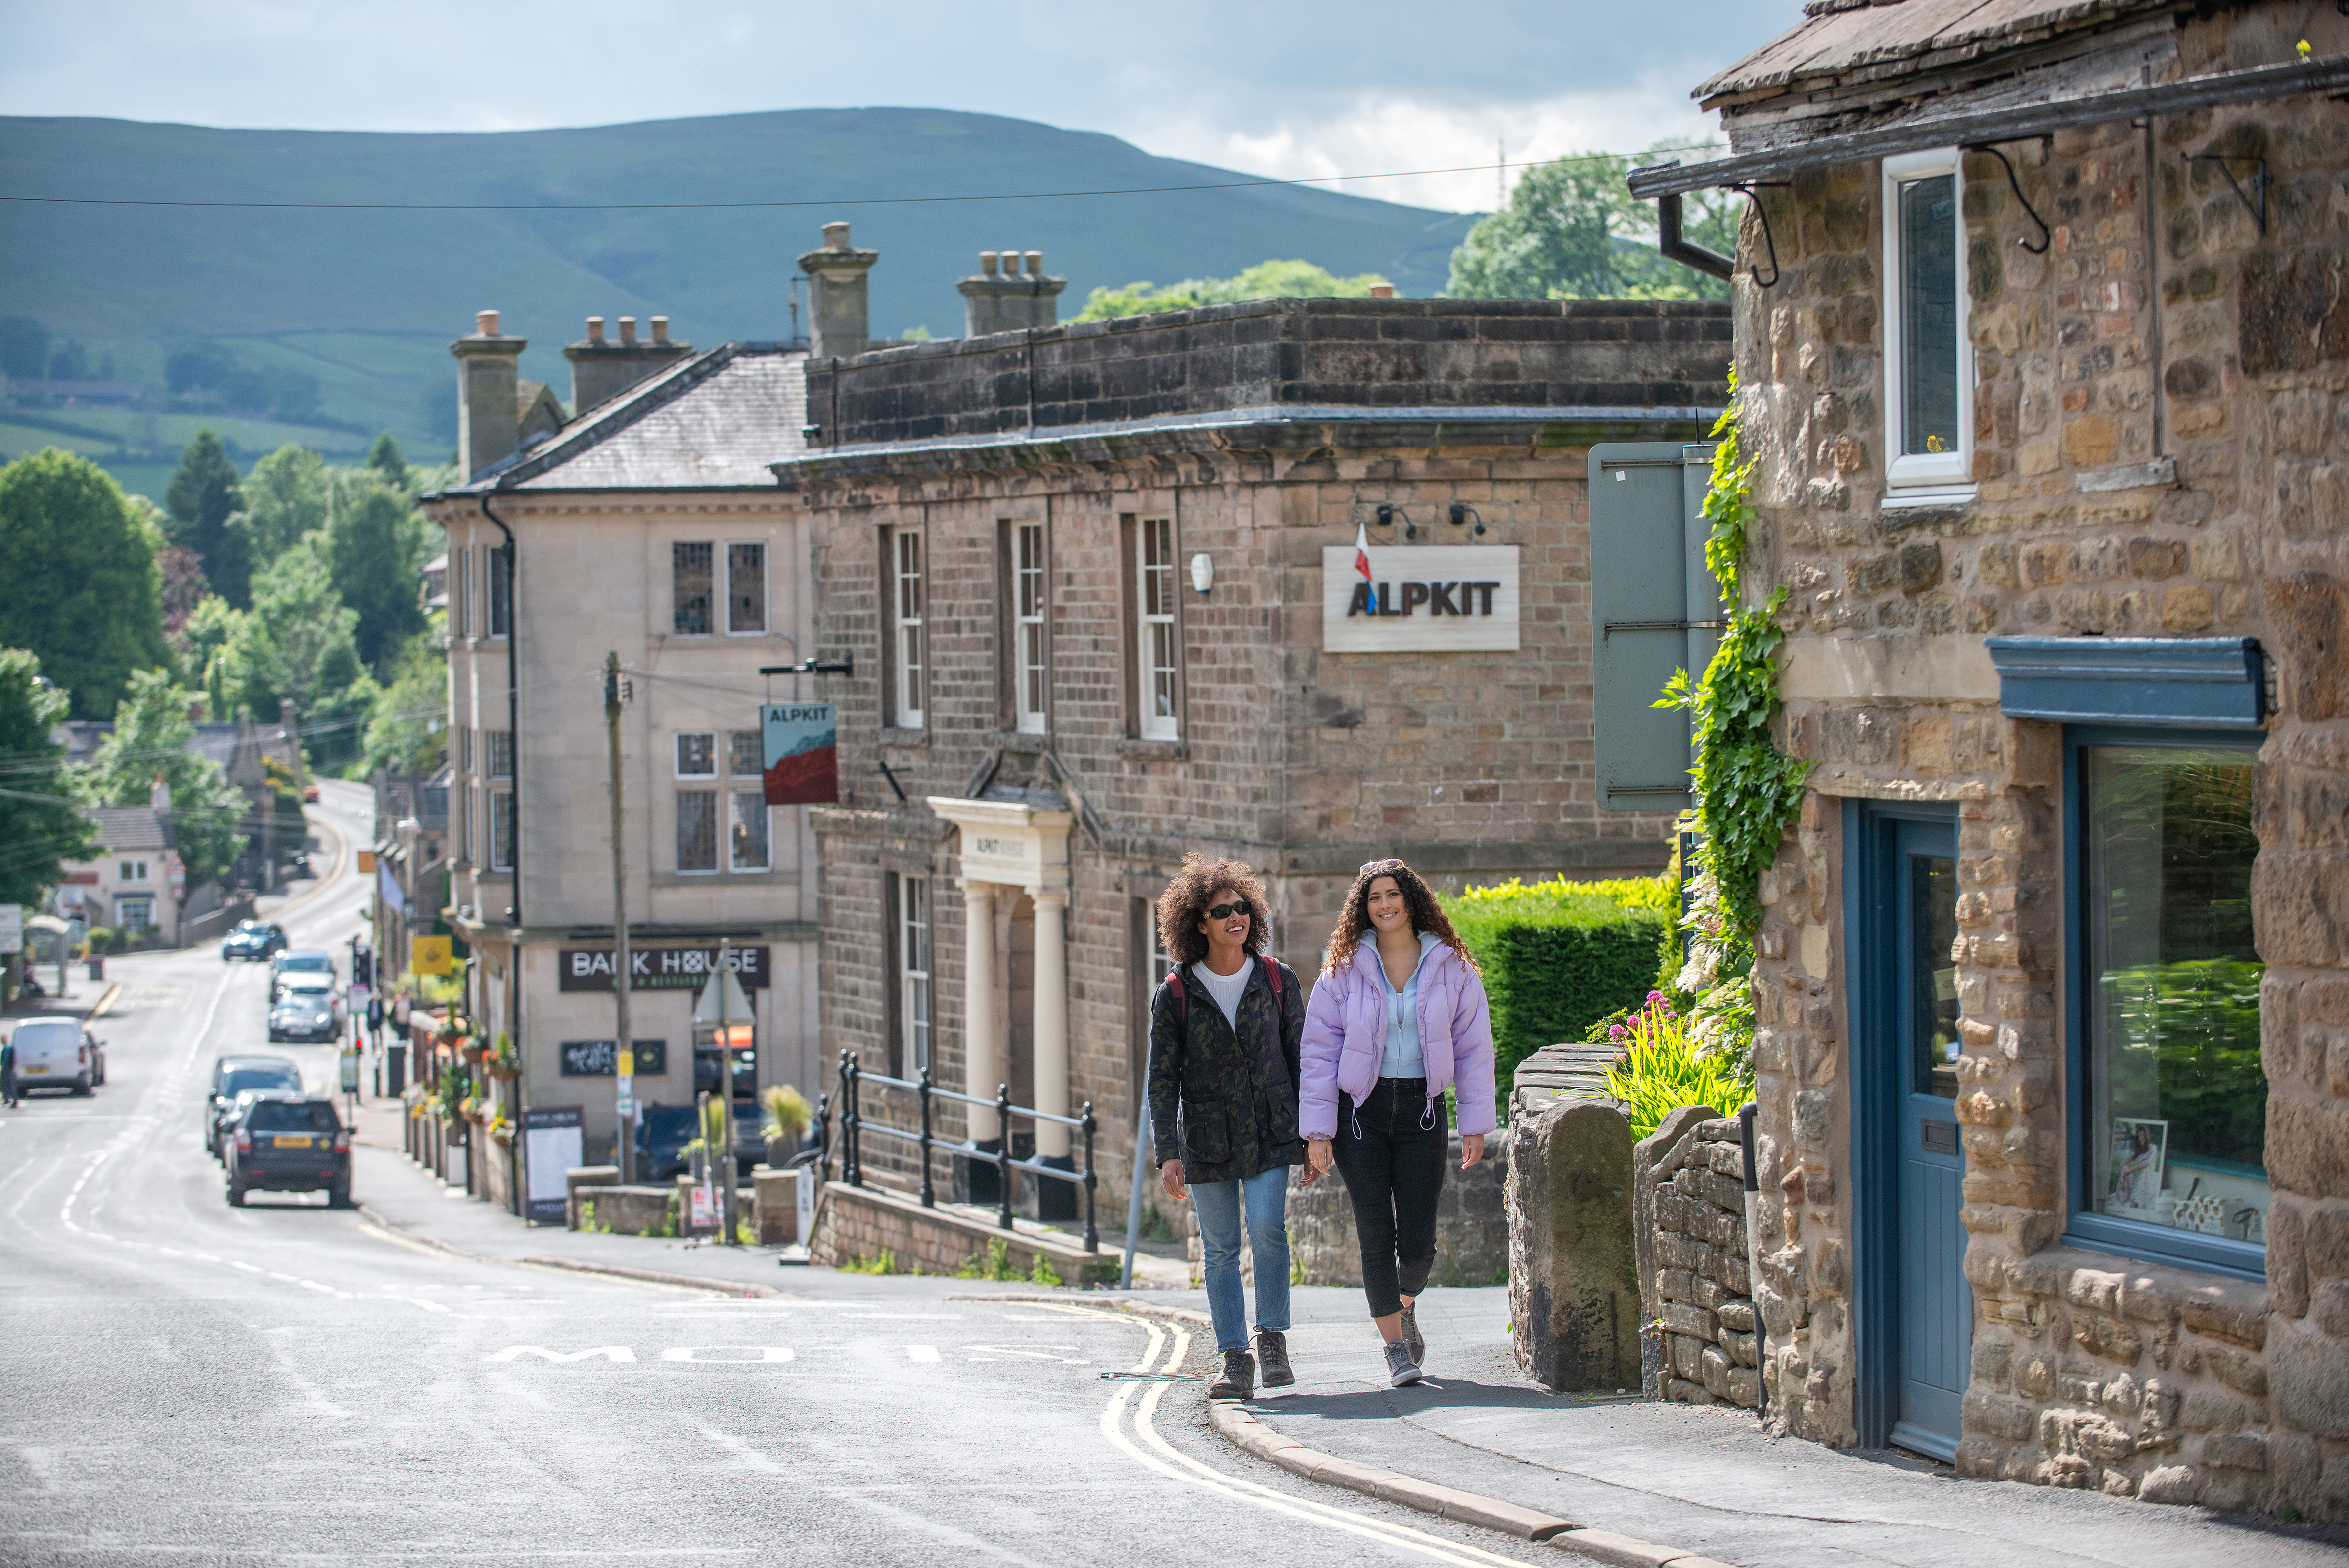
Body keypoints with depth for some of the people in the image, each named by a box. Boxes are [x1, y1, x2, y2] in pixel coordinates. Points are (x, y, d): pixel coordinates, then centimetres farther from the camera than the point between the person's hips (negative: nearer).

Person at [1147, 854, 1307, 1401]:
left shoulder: (1277, 980, 1)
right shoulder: (1175, 994, -3)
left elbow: (1301, 1059, 7)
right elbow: (1162, 1078, -3)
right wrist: (1168, 1153, -10)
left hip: (1271, 1133, 0)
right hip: (1208, 1140, 0)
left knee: (1267, 1228, -18)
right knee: (1220, 1249, 3)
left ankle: (1272, 1338, -2)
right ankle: (1236, 1361, 10)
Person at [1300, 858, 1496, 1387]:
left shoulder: (1451, 968, 2)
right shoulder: (1345, 972, 0)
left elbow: (1474, 1048, 7)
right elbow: (1319, 1052, 0)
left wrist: (1475, 1125, 3)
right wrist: (1317, 1131, -5)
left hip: (1422, 1110, 0)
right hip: (1361, 1111, 0)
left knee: (1418, 1241, -3)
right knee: (1376, 1233, -6)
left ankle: (1407, 1305, 31)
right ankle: (1395, 1344, 4)